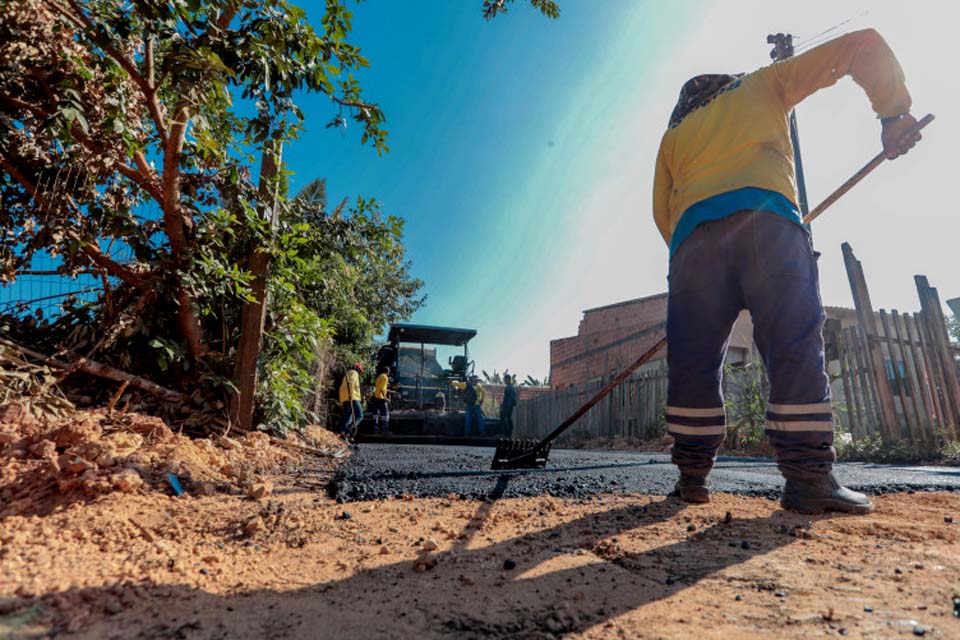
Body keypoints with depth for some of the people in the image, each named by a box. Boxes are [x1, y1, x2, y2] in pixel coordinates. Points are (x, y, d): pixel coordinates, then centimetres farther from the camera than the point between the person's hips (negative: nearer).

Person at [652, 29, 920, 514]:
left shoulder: (674, 134, 33)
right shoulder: (762, 84, 31)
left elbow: (662, 209, 21)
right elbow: (862, 45, 26)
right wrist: (893, 111, 28)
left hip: (693, 234, 2)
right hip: (764, 217, -2)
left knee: (692, 359, -1)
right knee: (795, 349, -5)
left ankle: (693, 475, -1)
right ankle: (808, 478, -11)